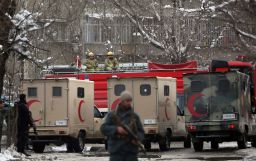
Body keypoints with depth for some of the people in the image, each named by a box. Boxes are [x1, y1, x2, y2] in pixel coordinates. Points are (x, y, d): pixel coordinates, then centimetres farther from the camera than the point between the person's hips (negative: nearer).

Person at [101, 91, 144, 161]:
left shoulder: (134, 116, 12)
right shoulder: (112, 115, 6)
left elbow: (141, 132, 14)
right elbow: (104, 128, -2)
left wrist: (137, 138, -9)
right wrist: (116, 129, -18)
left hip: (131, 151, 2)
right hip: (116, 151, -2)